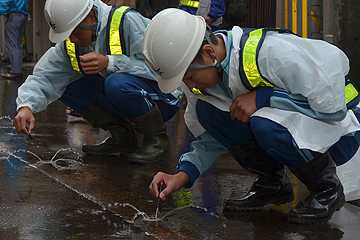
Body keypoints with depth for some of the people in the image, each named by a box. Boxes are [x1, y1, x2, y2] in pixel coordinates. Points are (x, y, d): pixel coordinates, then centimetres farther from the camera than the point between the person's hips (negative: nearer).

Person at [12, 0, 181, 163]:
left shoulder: (128, 23, -23)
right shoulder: (69, 44, -4)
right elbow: (45, 76, -7)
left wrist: (108, 63, -36)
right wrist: (26, 106, -27)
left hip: (161, 99, -7)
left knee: (117, 83, -37)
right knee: (66, 83, -9)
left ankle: (157, 137, -12)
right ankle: (121, 135, 0)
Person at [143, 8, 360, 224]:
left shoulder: (272, 52, -32)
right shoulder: (203, 77, -8)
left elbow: (333, 105, -30)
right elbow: (210, 138, 6)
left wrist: (262, 97, -30)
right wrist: (182, 176, -11)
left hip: (339, 131, -7)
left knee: (265, 124, -37)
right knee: (206, 111, -14)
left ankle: (328, 188, -9)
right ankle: (273, 183, 2)